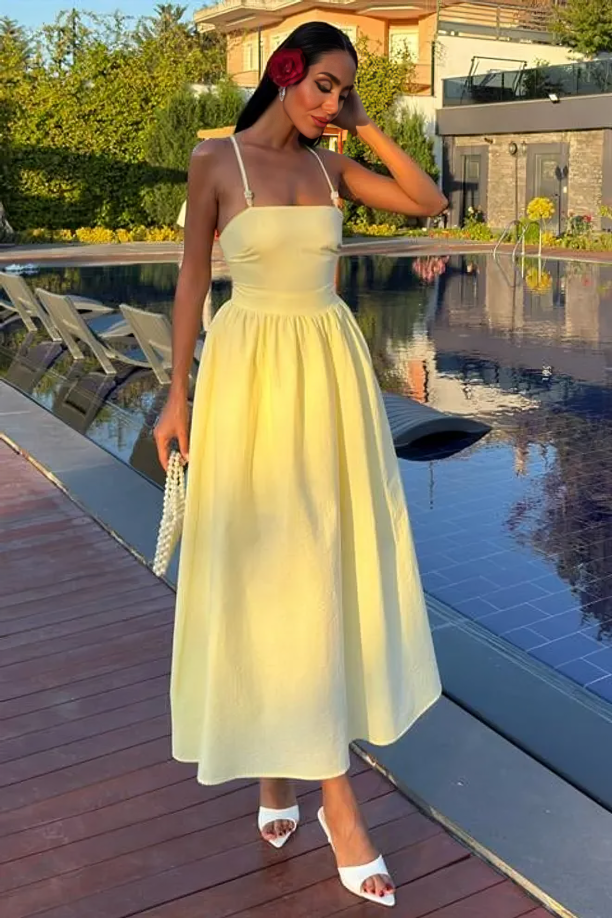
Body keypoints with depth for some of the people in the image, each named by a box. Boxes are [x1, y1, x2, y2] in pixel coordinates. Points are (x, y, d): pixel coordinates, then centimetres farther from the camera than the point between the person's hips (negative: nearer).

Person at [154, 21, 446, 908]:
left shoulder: (330, 165, 9)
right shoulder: (216, 160, -3)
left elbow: (430, 201, 7)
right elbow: (192, 280, -2)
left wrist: (365, 127, 3)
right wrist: (177, 395, -5)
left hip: (332, 370, 5)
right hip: (251, 372, -4)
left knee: (328, 564, 6)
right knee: (262, 566, 0)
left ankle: (297, 749, 23)